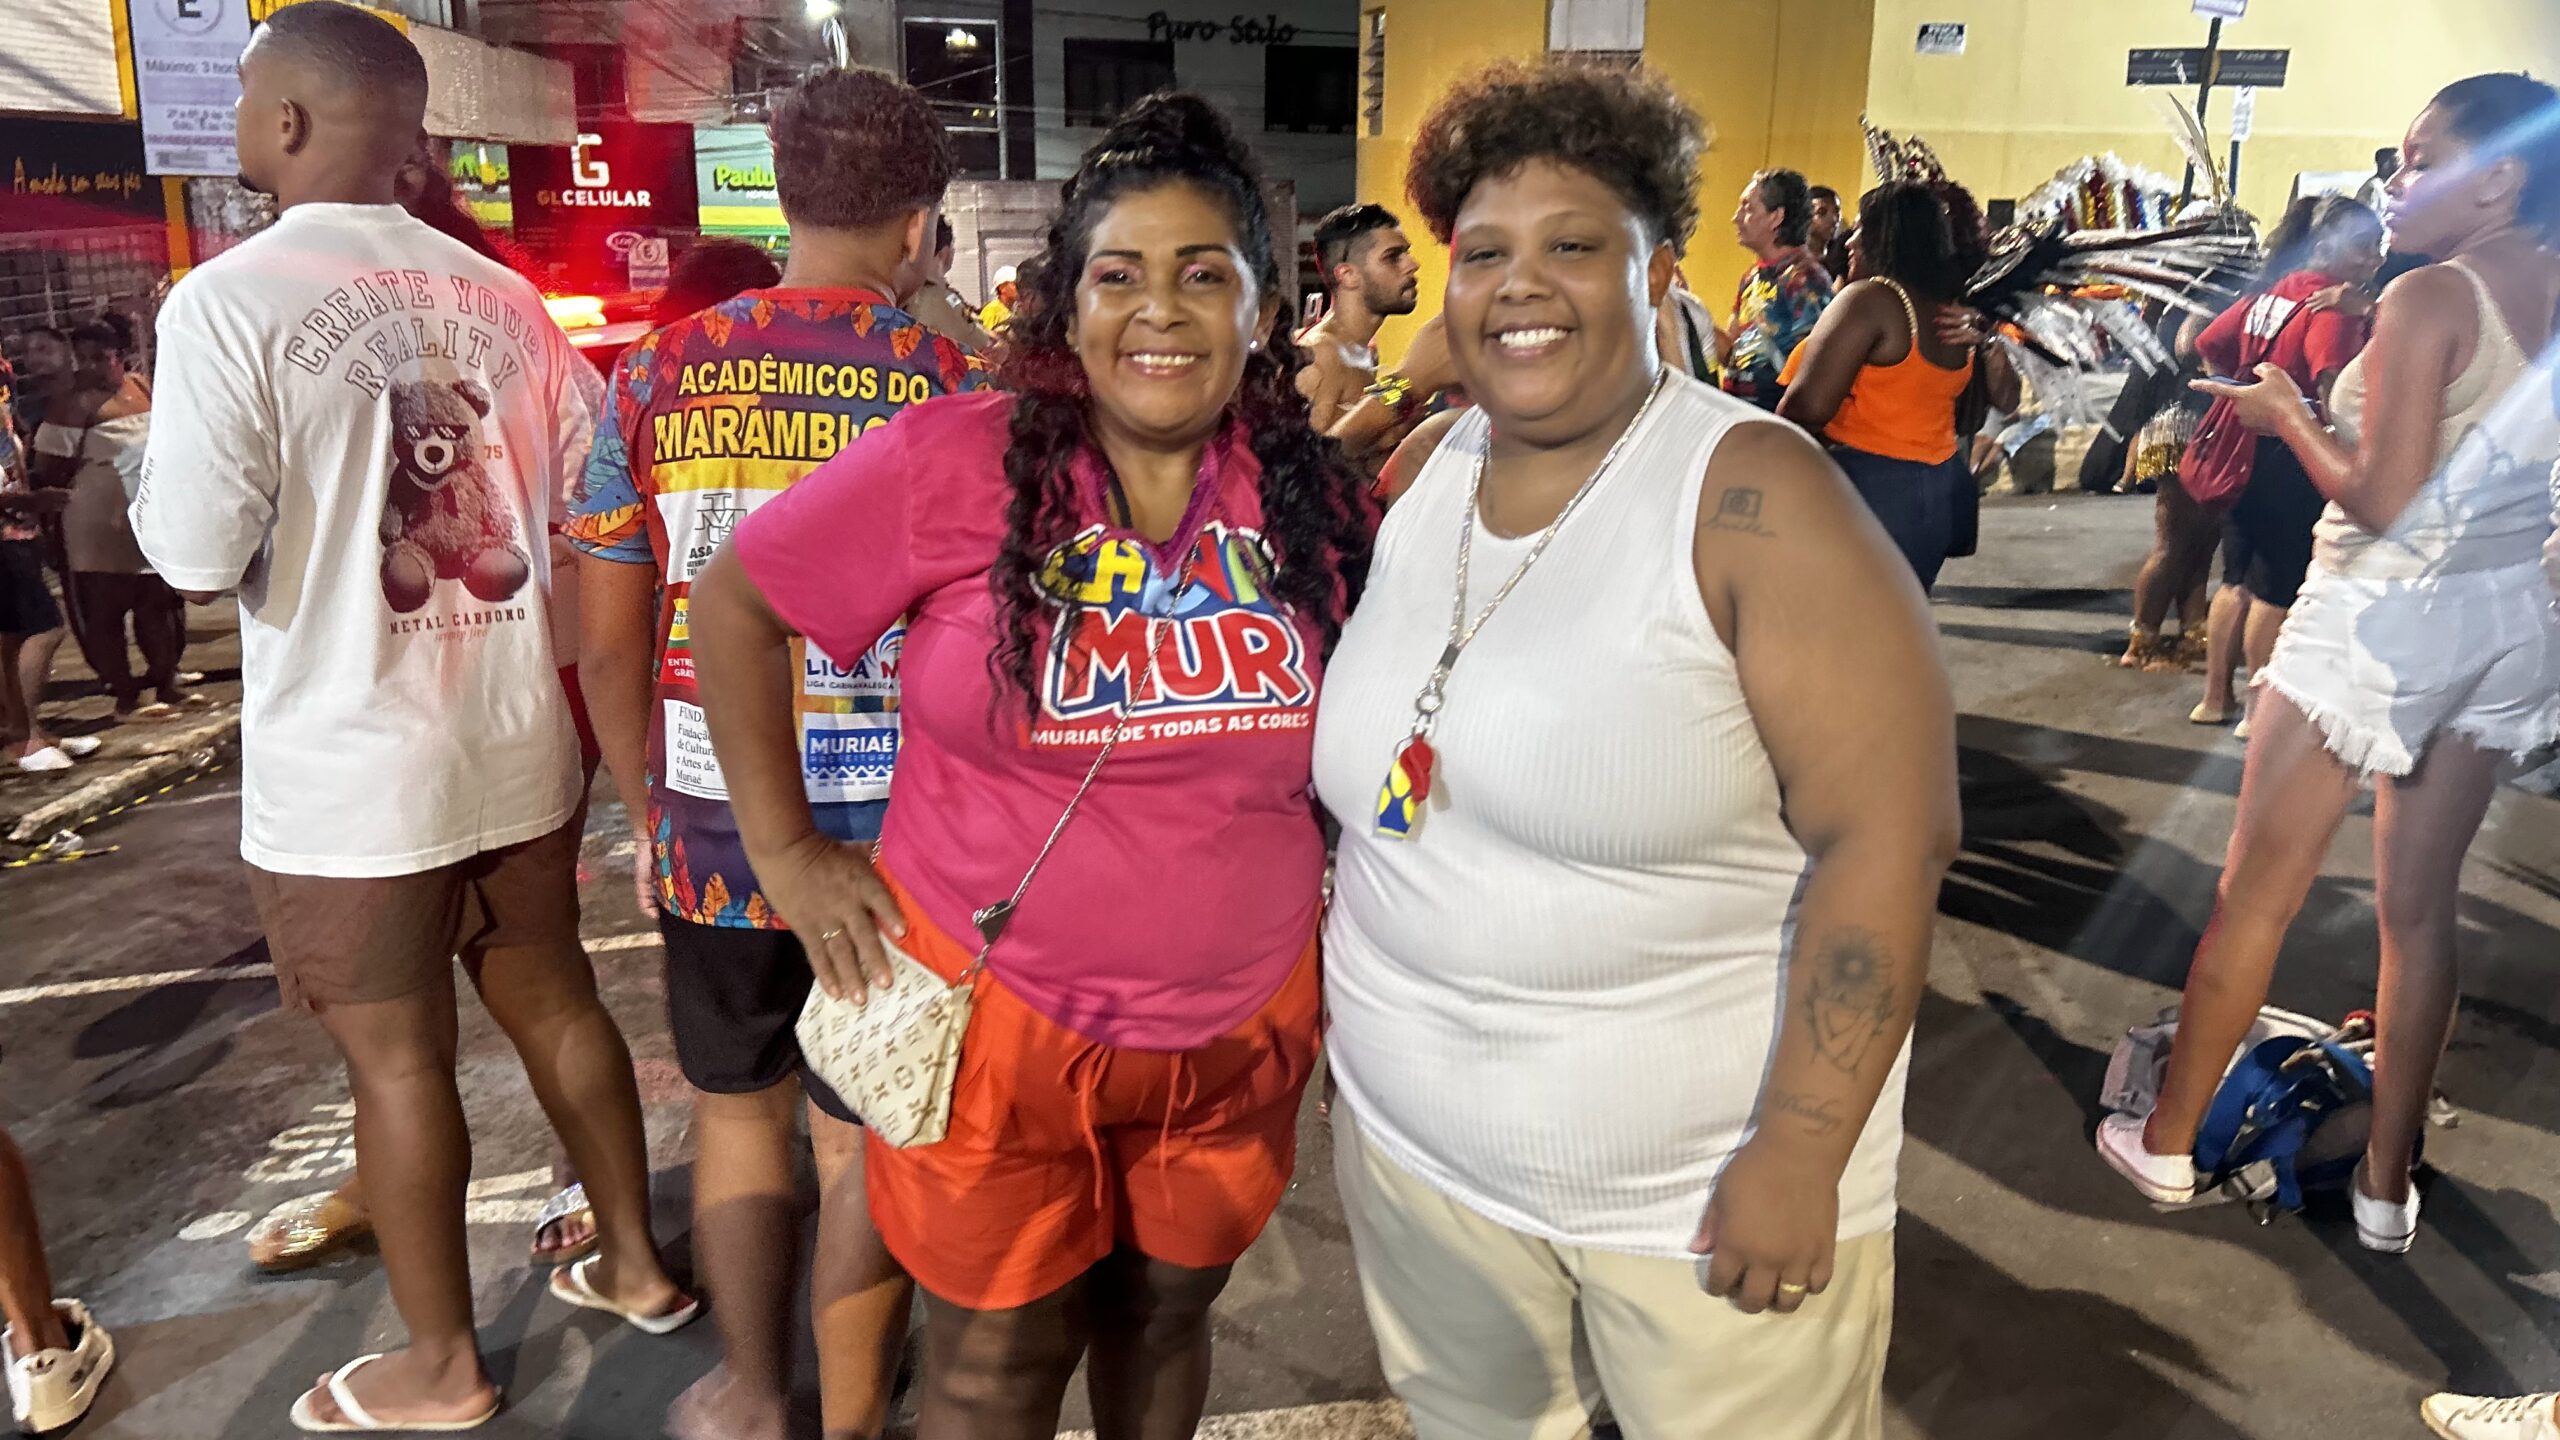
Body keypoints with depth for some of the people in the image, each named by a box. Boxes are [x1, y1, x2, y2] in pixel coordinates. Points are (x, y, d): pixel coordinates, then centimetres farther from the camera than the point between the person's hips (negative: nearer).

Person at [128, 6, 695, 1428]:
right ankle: (636, 1264, 33)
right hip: (520, 741, 5)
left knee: (399, 1058, 8)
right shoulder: (505, 296, 2)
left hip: (349, 767, -5)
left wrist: (170, 461, 5)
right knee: (554, 996, 18)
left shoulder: (230, 299, -13)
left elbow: (198, 553, -14)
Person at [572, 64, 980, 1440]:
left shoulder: (658, 374, -3)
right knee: (866, 1135, 15)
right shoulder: (957, 387, -9)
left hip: (711, 830, 2)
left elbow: (609, 644, 1)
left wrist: (647, 809, 14)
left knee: (737, 1108, 22)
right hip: (894, 839, -1)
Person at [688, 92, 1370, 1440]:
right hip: (995, 1014, -3)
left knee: (1165, 1315, 23)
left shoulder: (1313, 495, -3)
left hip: (1239, 1025, 3)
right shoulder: (951, 463, -14)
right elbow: (735, 600, -5)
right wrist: (786, 847, -6)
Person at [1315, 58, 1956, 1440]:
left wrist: (1799, 1152, -21)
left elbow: (1885, 835, -19)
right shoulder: (1424, 472, 1)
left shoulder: (1753, 497, -16)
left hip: (1704, 1182, -5)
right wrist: (1354, 995, 10)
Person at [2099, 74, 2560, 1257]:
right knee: (2421, 904, 14)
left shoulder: (2429, 298, -15)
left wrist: (2286, 416, -4)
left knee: (2258, 890, 4)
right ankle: (2387, 1183, 23)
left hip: (2388, 613, -7)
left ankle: (2166, 1140, 16)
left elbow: (2381, 503, -19)